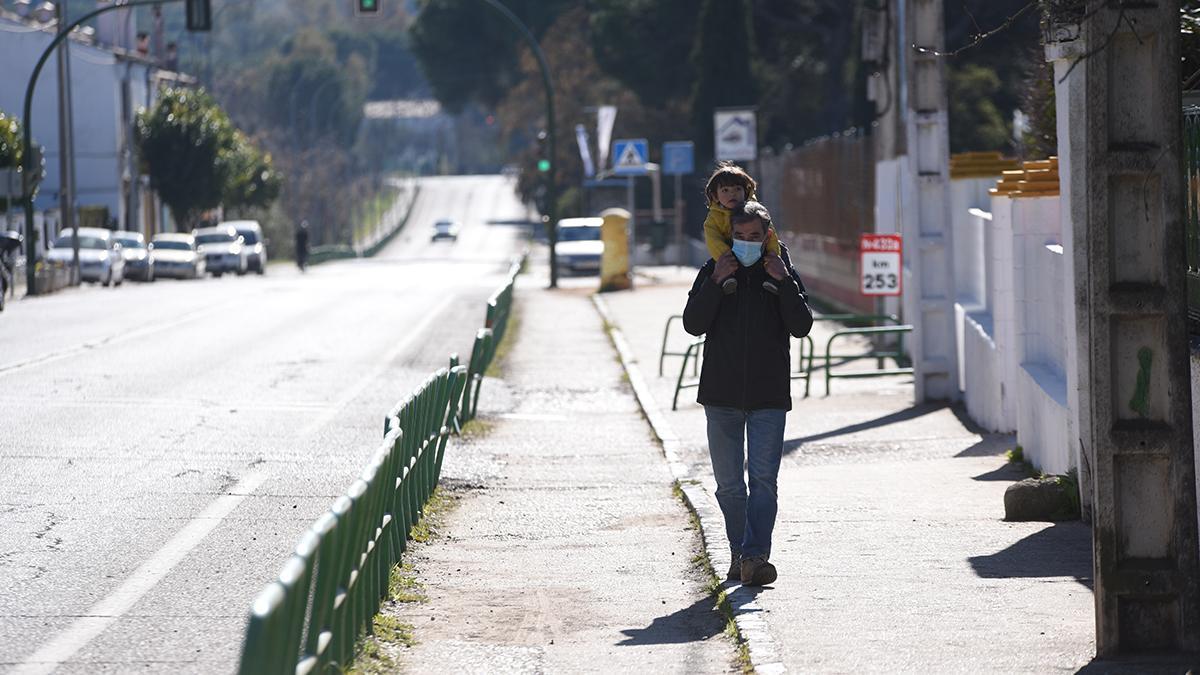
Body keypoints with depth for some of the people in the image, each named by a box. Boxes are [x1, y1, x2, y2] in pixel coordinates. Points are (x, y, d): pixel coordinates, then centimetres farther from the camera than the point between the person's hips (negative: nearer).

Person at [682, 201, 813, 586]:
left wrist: (783, 282, -13)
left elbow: (801, 326, -6)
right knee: (729, 484, 6)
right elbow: (693, 324, -5)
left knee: (763, 478, -12)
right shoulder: (713, 272, 5)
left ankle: (754, 556, -18)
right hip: (721, 395, 1)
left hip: (769, 395, -1)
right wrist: (716, 282, -14)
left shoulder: (783, 273, 5)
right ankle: (740, 552, 18)